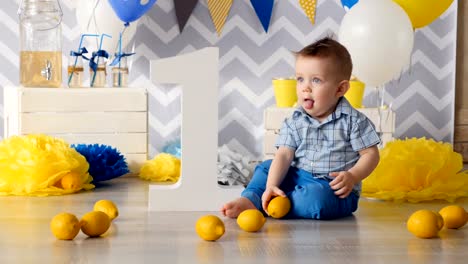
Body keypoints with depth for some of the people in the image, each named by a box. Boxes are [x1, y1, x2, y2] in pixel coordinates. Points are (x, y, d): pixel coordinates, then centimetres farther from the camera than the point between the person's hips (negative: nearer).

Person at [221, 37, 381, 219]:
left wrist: (352, 176, -24)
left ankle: (266, 206, -23)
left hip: (336, 190, -6)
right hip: (298, 177, 6)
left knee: (316, 196, -36)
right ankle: (250, 199, -17)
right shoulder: (294, 122, 3)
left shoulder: (353, 120, -8)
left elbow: (371, 154, -6)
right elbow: (284, 155, -6)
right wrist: (271, 186, -21)